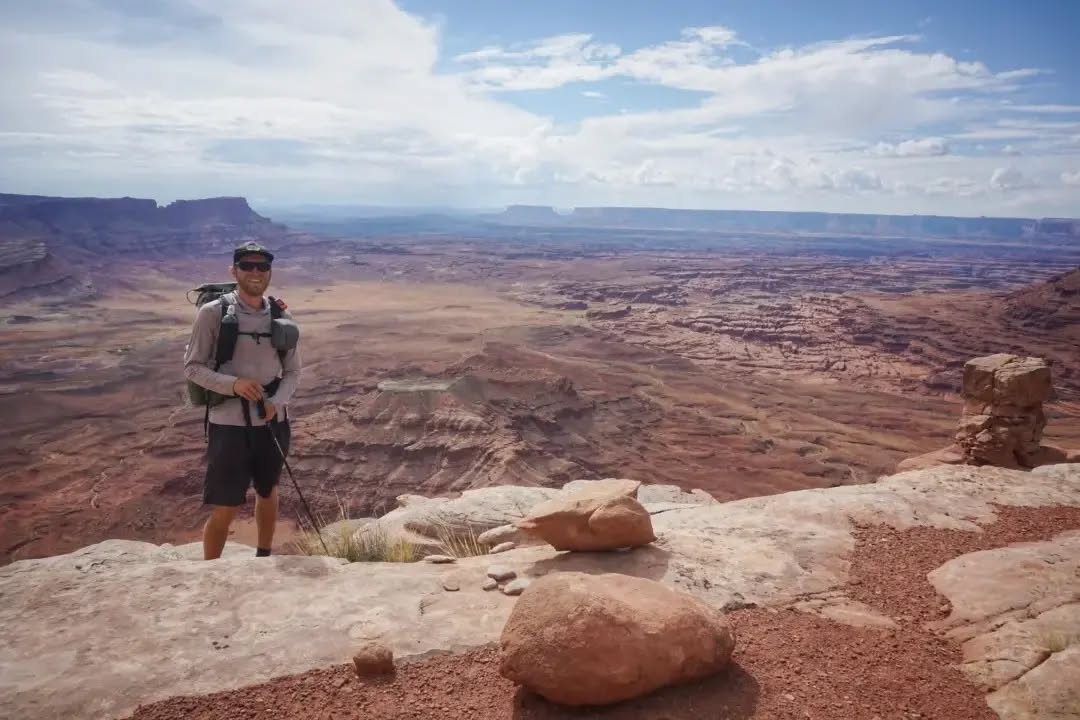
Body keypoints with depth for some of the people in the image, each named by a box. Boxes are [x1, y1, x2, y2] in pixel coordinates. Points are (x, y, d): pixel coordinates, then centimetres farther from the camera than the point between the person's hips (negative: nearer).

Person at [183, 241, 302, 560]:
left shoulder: (280, 316, 0)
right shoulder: (213, 313, -9)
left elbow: (293, 371, 5)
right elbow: (192, 366, -5)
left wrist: (276, 402, -14)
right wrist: (233, 383, -22)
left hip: (273, 422, 4)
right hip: (229, 424, -4)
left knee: (267, 493, 22)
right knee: (224, 511, -1)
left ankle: (264, 558, 43)